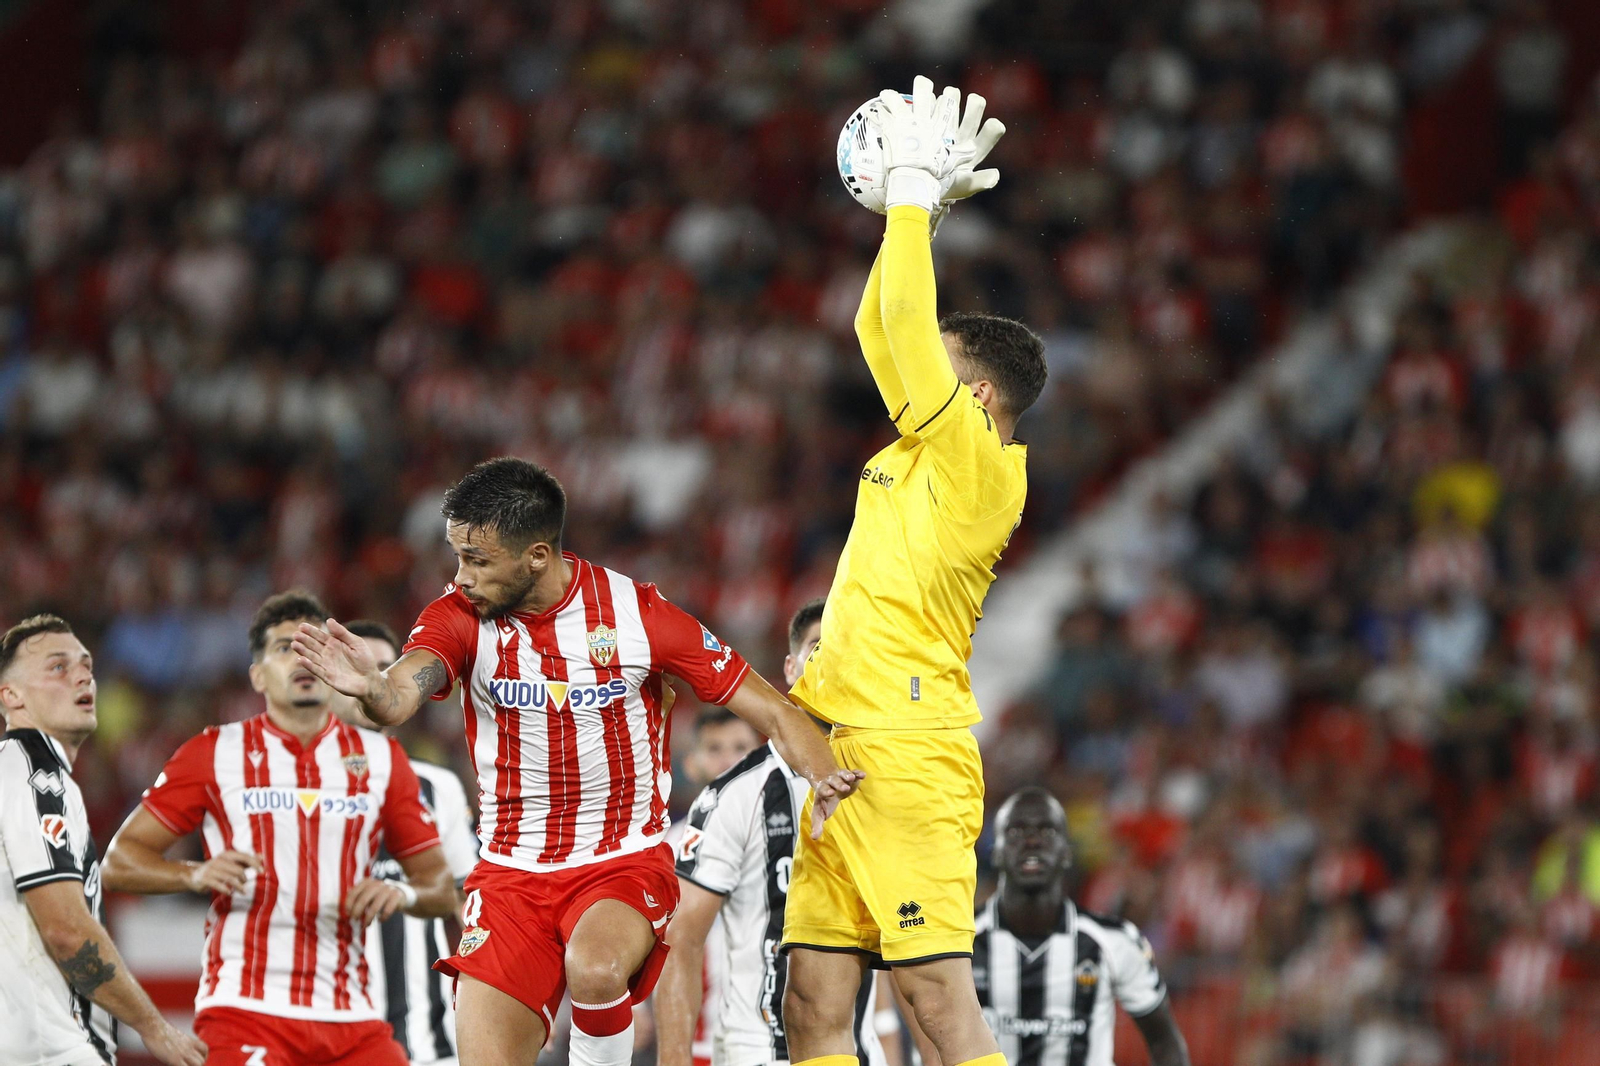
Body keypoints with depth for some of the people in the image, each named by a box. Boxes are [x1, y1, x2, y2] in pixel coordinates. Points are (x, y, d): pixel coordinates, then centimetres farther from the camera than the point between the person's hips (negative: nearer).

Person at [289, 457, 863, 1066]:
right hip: (511, 872, 3)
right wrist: (369, 689, -51)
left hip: (625, 862, -2)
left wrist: (823, 777, -24)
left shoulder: (638, 613, -10)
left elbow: (771, 712, -4)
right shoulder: (459, 617, -6)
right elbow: (397, 701, -26)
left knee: (595, 968, -34)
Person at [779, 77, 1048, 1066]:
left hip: (911, 760, -10)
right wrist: (914, 204, 22)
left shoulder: (979, 466, -7)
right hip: (847, 760, 10)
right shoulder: (918, 453, 17)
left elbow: (908, 330, -11)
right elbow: (882, 328, 26)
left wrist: (916, 192, -3)